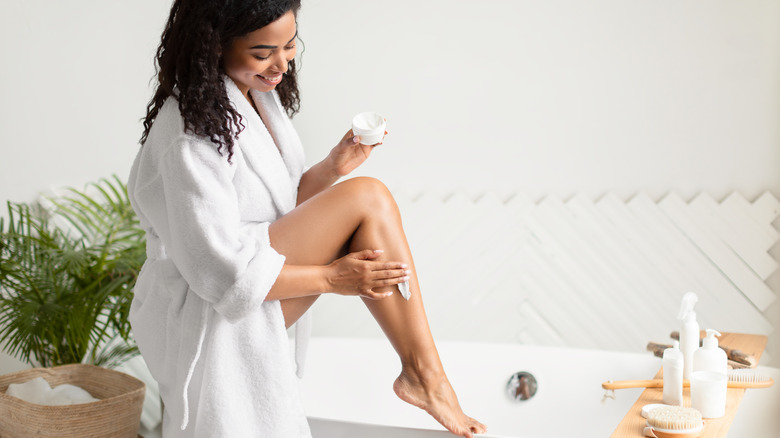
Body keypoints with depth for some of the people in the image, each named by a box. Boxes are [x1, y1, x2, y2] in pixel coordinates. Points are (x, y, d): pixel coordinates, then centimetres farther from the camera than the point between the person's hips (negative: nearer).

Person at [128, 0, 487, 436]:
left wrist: (334, 167, -5)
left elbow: (285, 207, 13)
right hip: (206, 314, -9)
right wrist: (331, 278, -18)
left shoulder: (259, 94, 7)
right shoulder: (192, 131, -21)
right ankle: (424, 375, -13)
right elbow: (220, 272, -23)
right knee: (367, 198, -18)